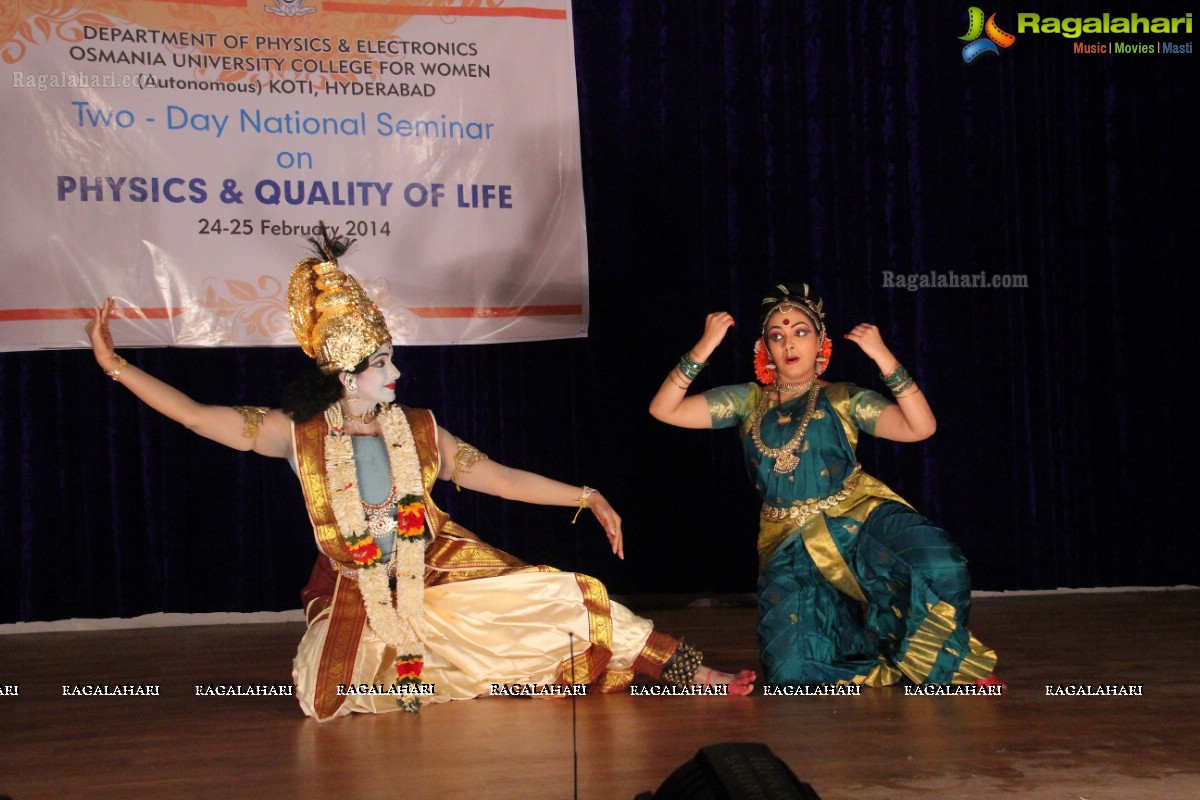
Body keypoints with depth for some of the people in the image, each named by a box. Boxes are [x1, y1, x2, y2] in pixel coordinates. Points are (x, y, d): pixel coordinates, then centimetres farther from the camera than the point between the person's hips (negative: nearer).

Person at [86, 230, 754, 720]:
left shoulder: (419, 430, -3)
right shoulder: (298, 435, -8)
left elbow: (501, 478, 1)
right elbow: (197, 414, -12)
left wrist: (586, 497, -4)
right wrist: (114, 363, -18)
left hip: (441, 577, 1)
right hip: (357, 598, -1)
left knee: (568, 601, -11)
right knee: (325, 701, -19)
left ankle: (702, 679, -4)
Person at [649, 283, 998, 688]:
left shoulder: (844, 400, 6)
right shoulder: (748, 402, 12)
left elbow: (920, 427, -8)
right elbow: (663, 410, 5)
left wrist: (884, 358, -15)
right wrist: (703, 349, -7)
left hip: (856, 516, -2)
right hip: (790, 544, 2)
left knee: (938, 564, -33)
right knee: (791, 673, -15)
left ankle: (950, 659, -2)